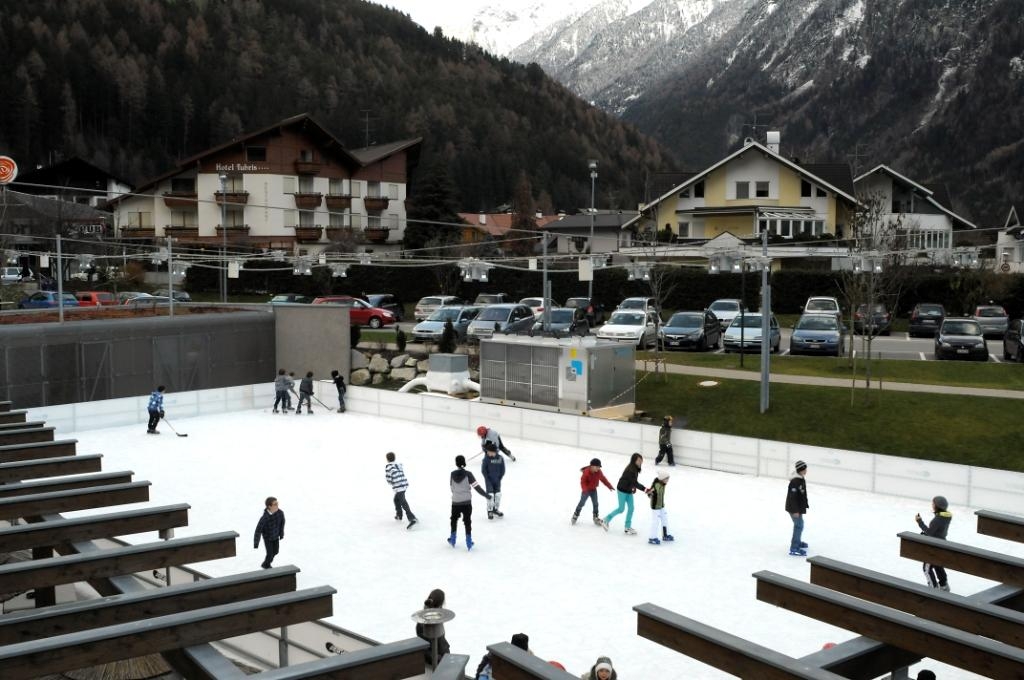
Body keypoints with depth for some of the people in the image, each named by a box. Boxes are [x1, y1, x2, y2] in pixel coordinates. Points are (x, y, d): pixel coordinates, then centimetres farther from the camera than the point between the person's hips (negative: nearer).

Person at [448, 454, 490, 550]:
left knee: (454, 519, 22)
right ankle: (469, 543, 6)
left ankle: (452, 540, 31)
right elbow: (476, 487, -14)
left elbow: (452, 487, 6)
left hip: (455, 502, 2)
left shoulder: (452, 474, -5)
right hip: (466, 502, -2)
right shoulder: (468, 474, -13)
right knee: (467, 521, 7)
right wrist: (486, 495, -5)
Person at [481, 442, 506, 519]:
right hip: (489, 480, -3)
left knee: (498, 494, 7)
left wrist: (499, 478, -4)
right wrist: (487, 479, -11)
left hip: (497, 480, 3)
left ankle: (495, 509, 26)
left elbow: (503, 470, 1)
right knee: (490, 495, -8)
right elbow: (483, 470, -8)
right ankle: (490, 511, 6)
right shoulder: (486, 459, -14)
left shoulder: (500, 458, -8)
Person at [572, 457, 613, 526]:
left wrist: (609, 486, 3)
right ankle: (575, 516, 17)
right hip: (586, 490, -5)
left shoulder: (599, 472, -7)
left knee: (595, 503, 5)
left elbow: (603, 479, 4)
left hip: (593, 490, 5)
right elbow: (583, 481, -23)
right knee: (582, 503, 2)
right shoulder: (586, 472, -25)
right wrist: (585, 489, -38)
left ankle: (596, 518, 17)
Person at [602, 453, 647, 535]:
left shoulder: (635, 468, 0)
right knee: (621, 509, 0)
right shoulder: (630, 470, -28)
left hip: (629, 491, 8)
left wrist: (634, 488, -1)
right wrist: (644, 489, -41)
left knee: (631, 508, 8)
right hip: (622, 490, -8)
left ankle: (628, 527, 18)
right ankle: (605, 520, 18)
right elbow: (635, 482, -35)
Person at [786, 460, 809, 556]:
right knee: (799, 525, -10)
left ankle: (797, 542, 45)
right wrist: (795, 511, -25)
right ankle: (794, 549, -9)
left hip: (799, 507, 10)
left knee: (799, 524, 25)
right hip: (794, 508, -10)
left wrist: (805, 505, 25)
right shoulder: (795, 481, -25)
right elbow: (792, 497, -26)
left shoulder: (801, 479, 6)